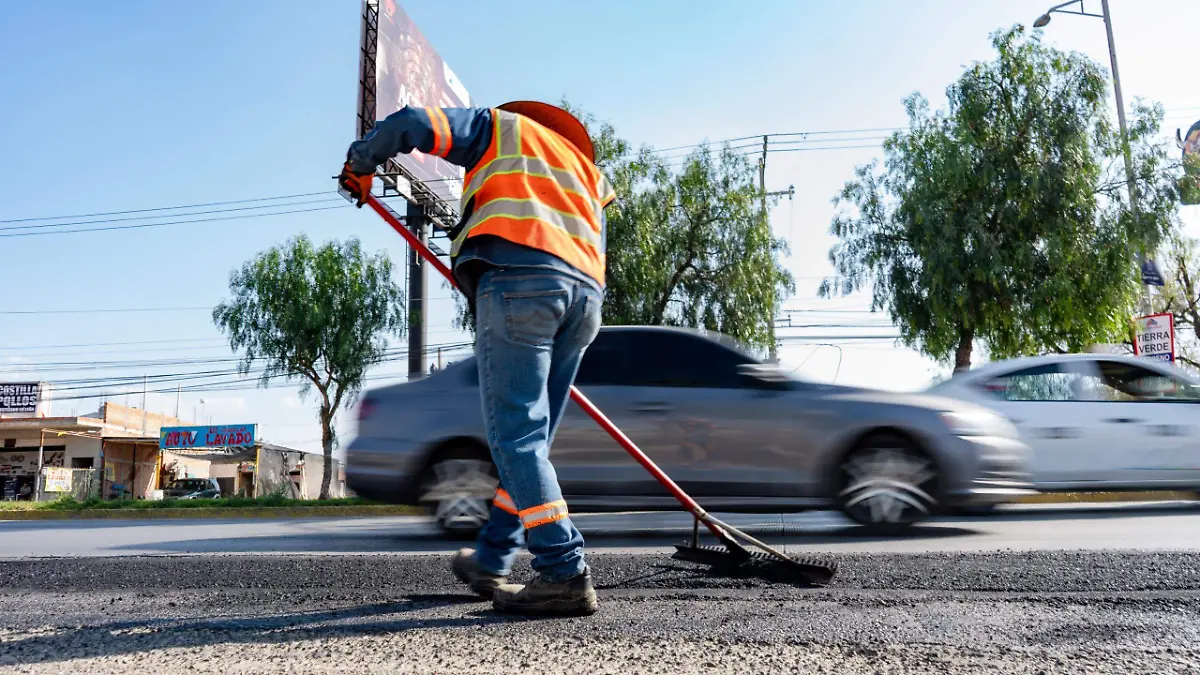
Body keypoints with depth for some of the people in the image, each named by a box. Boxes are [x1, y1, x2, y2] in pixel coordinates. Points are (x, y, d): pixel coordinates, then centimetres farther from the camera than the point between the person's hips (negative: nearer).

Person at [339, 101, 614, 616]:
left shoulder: (500, 126, 23)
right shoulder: (584, 166, 38)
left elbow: (411, 123, 10)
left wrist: (360, 164, 25)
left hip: (517, 277, -6)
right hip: (586, 291, 7)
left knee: (517, 434, -9)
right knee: (528, 436, 10)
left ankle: (564, 574, -16)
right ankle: (490, 561, 18)